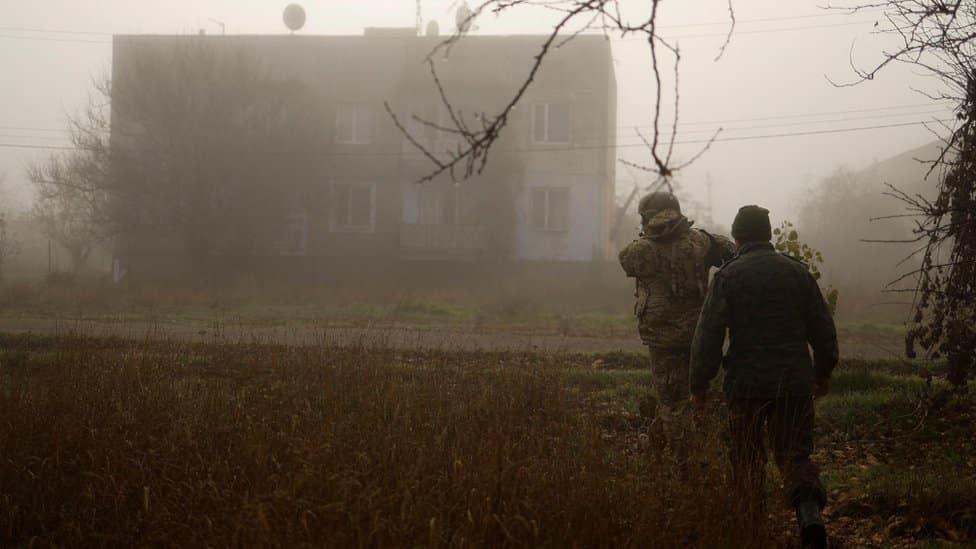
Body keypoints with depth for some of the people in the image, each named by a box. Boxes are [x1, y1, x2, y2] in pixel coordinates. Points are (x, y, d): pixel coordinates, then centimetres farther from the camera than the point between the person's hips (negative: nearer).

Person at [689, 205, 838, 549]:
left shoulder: (727, 276, -5)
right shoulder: (797, 272, 4)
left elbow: (708, 334, -8)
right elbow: (823, 328, 9)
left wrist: (699, 384, 0)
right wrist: (823, 372, 23)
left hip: (747, 382, -2)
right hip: (794, 382, 2)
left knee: (747, 459, 13)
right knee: (795, 454, 5)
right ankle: (810, 515, -20)